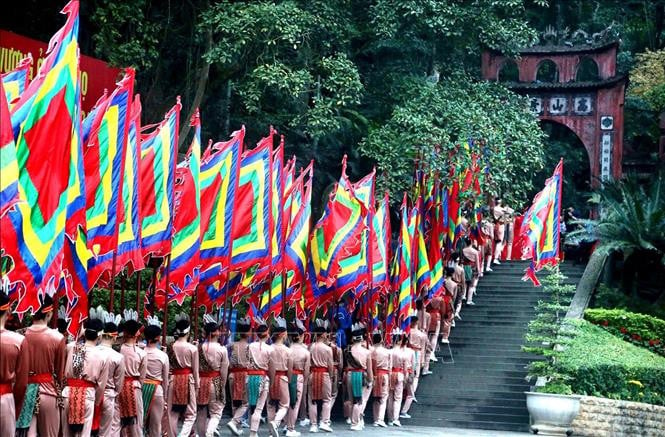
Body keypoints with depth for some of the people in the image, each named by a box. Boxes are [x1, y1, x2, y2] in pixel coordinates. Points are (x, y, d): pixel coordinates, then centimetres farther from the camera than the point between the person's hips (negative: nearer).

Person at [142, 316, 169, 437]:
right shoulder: (163, 356, -6)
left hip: (141, 388, 2)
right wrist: (165, 397, 14)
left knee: (139, 422, 9)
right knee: (156, 425, 7)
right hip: (156, 390, -2)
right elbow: (165, 379, 2)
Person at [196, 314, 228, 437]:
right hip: (215, 382, -3)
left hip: (201, 381, 3)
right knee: (216, 413, 4)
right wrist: (222, 387, 6)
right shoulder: (222, 349, -10)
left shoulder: (199, 348, -4)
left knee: (202, 413, 15)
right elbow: (224, 371, -5)